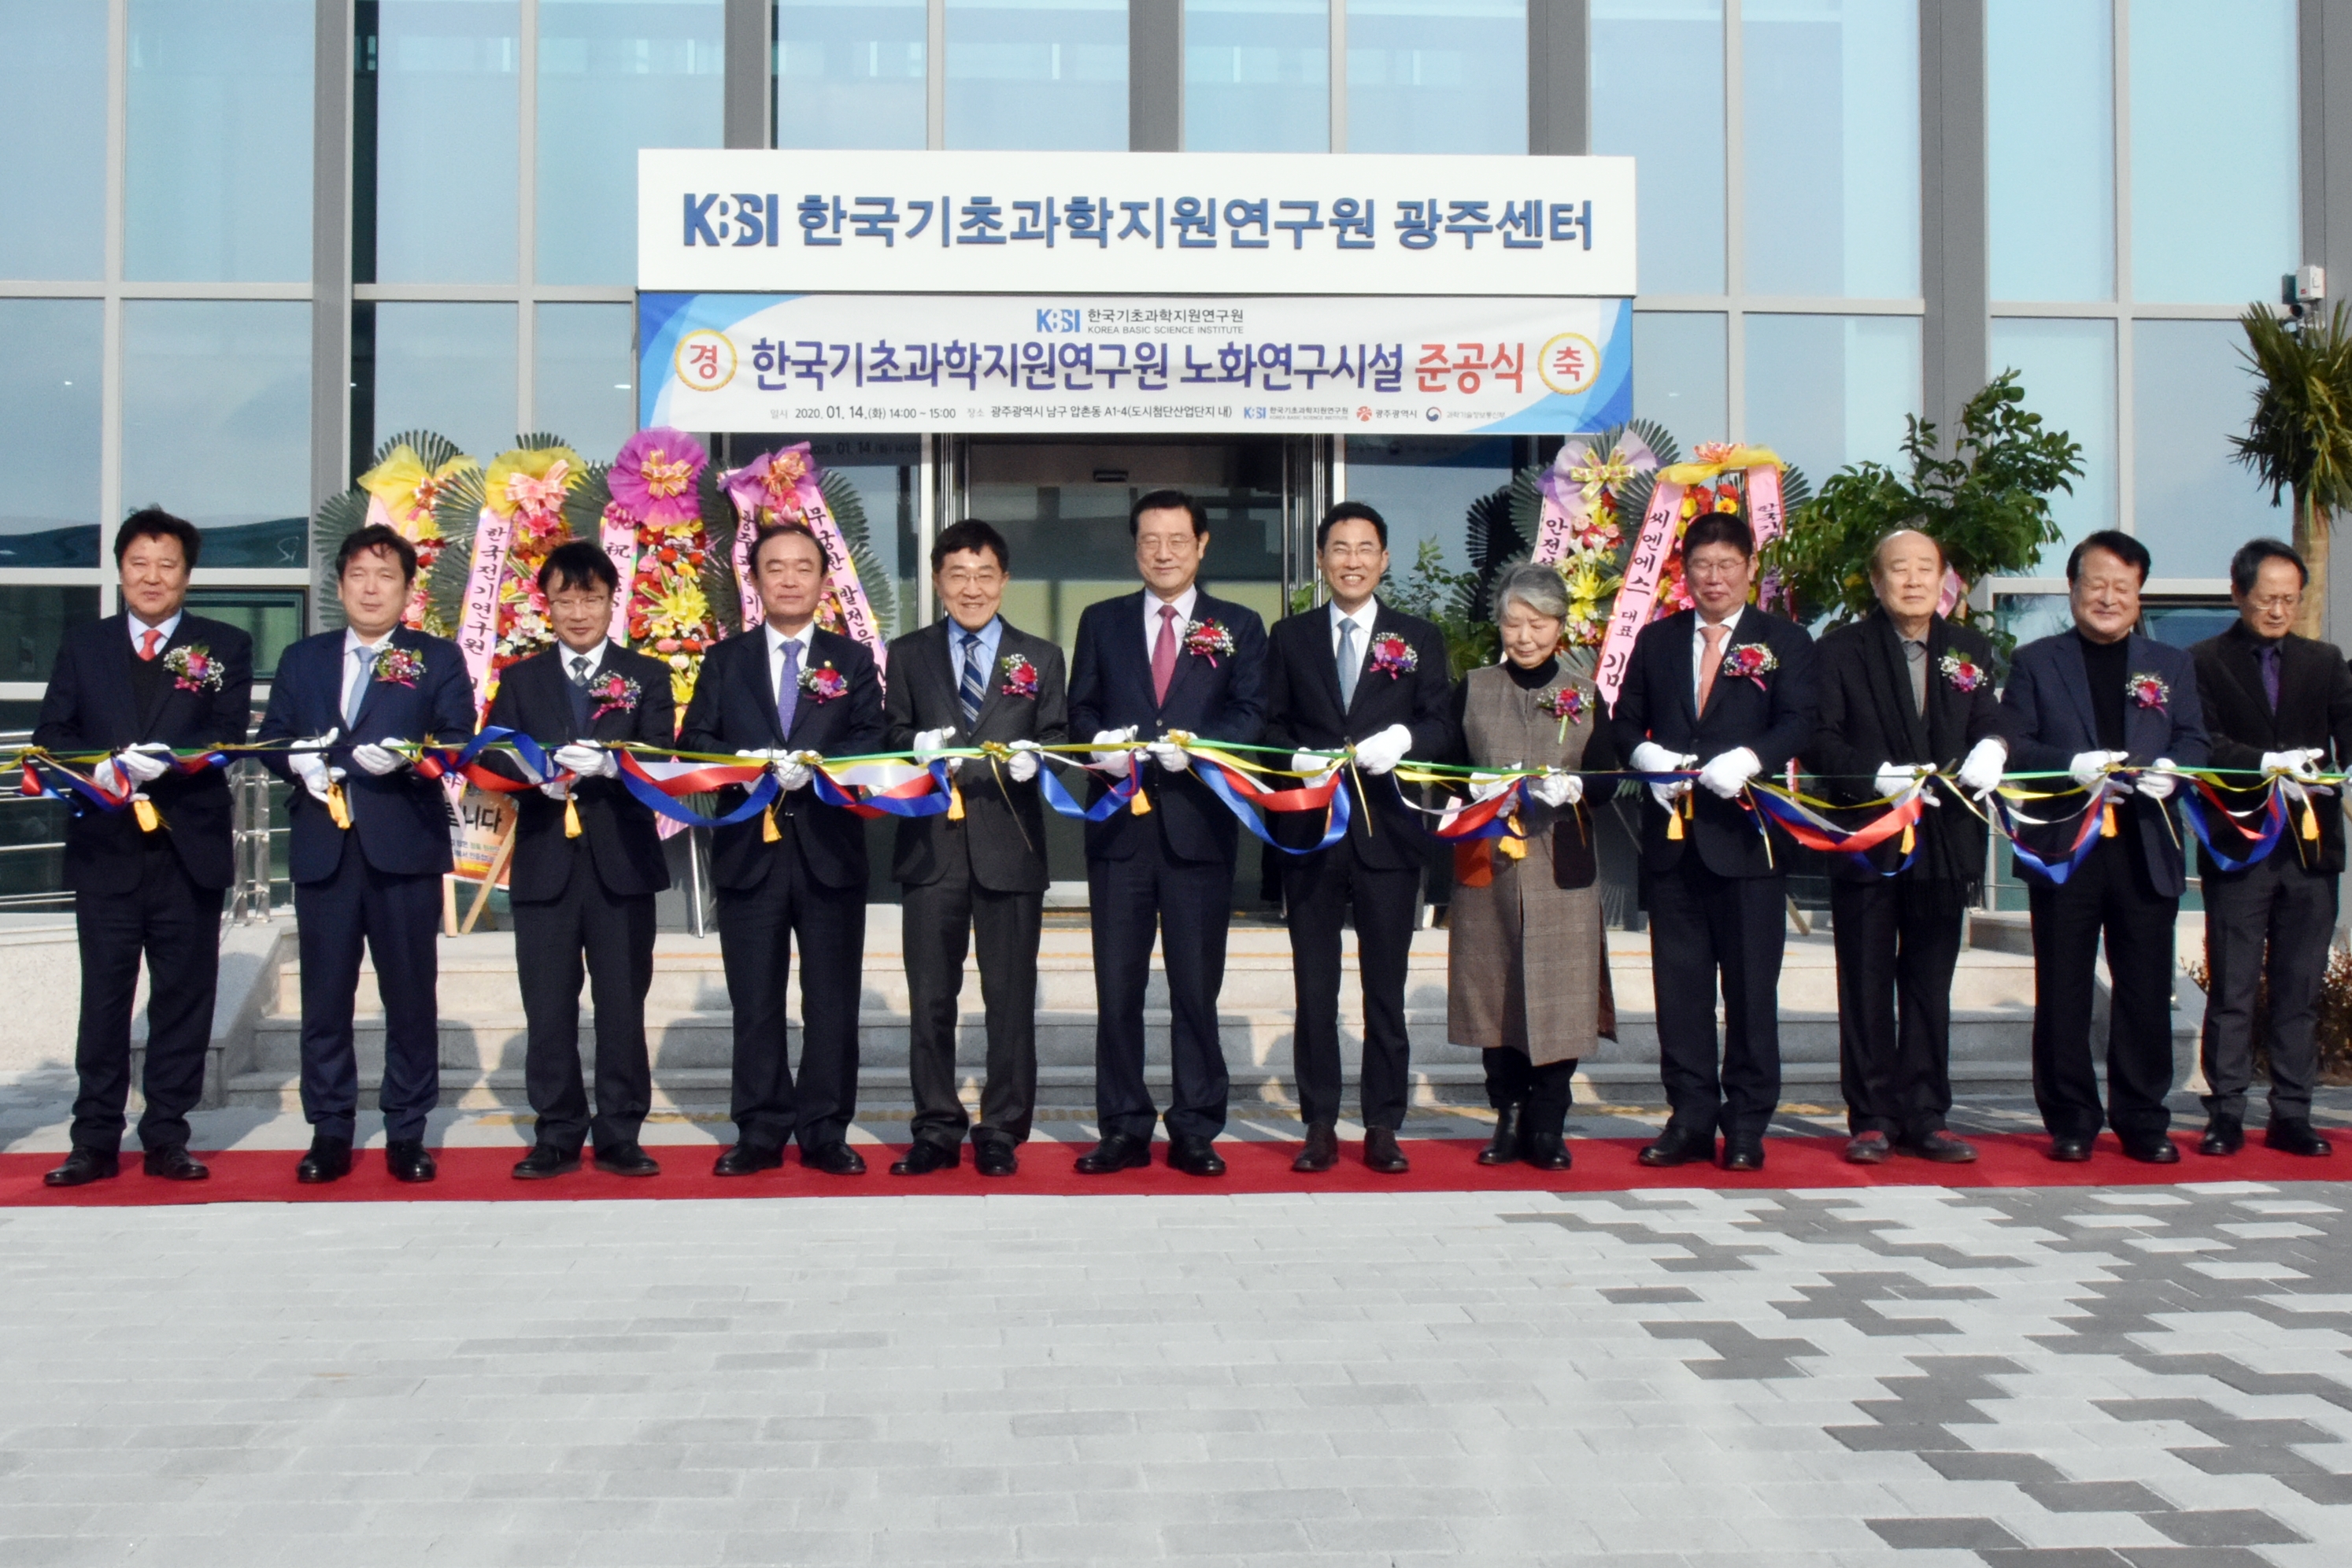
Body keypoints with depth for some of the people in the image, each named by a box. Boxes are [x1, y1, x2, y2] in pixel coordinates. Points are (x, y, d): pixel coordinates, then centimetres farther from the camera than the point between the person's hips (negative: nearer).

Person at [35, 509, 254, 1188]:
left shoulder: (224, 647, 6)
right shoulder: (83, 645, 12)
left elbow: (229, 737, -5)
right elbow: (50, 735, 6)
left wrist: (164, 760, -21)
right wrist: (99, 768, -14)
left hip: (190, 847, -1)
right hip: (105, 847, 1)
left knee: (183, 996, 4)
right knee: (103, 995, 3)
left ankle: (167, 1138, 12)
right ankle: (95, 1140, 10)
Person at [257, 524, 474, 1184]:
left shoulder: (438, 659, 8)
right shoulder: (302, 659, 17)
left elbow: (459, 740, -2)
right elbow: (270, 738, 13)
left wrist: (405, 755, -19)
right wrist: (298, 759, -8)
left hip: (405, 845, -2)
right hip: (322, 849, 2)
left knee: (410, 994, 2)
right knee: (324, 994, 4)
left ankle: (406, 1134, 11)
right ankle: (329, 1133, 12)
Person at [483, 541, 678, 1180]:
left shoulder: (646, 675, 8)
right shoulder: (522, 679, 13)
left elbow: (659, 760, -4)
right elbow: (495, 757, 3)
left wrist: (606, 762, -23)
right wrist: (537, 776, -17)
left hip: (622, 860, -1)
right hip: (545, 863, 1)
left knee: (622, 1004, 2)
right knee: (548, 1007, 3)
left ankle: (619, 1135, 10)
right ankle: (558, 1135, 12)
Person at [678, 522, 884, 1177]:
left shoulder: (852, 660, 10)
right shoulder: (725, 661, 11)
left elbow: (872, 742, -1)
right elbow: (693, 741, 3)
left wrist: (814, 765, -18)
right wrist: (746, 764, -16)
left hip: (829, 847, 0)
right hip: (749, 850, 1)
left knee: (832, 999, 2)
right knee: (755, 1001, 4)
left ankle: (826, 1134, 9)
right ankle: (760, 1133, 11)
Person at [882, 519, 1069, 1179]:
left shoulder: (1040, 658, 12)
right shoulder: (908, 655, 12)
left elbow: (1058, 740, 5)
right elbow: (890, 736, 8)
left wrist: (1034, 757, -16)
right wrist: (918, 746, -13)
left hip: (1009, 846, -1)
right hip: (931, 844, 1)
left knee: (1010, 997, 2)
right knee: (930, 996, 4)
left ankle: (1002, 1133, 10)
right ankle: (936, 1130, 14)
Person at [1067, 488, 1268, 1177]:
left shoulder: (1238, 626, 10)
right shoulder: (1101, 622, 15)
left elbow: (1250, 713, 1)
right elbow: (1080, 709, 11)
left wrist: (1196, 746, -16)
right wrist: (1102, 745, -10)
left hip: (1199, 823, -1)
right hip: (1120, 823, 2)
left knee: (1197, 986, 1)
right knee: (1117, 986, 3)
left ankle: (1195, 1132, 8)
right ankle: (1123, 1129, 10)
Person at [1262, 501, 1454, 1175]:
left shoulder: (1419, 638, 9)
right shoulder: (1290, 638, 11)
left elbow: (1442, 726, 3)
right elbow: (1272, 726, 8)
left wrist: (1404, 739, -17)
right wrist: (1297, 759, -12)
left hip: (1388, 832, -1)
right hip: (1310, 831, 1)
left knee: (1386, 986, 2)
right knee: (1314, 986, 5)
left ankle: (1383, 1127, 9)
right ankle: (1320, 1124, 11)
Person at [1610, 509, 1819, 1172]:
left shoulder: (1785, 642, 4)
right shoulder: (1656, 641, 15)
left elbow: (1798, 722, -8)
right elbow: (1624, 722, 13)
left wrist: (1748, 758, -25)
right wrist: (1645, 755, -8)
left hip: (1747, 833, -3)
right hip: (1672, 836, 3)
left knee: (1751, 986, 1)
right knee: (1679, 984, 7)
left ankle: (1747, 1125, 9)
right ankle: (1691, 1118, 15)